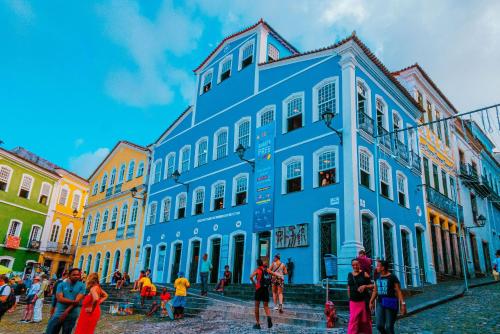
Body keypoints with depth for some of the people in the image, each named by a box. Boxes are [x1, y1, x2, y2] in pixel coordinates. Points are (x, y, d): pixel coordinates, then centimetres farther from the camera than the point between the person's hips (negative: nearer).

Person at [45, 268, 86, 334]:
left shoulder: (82, 286, -2)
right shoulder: (61, 284, 1)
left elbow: (77, 300, -10)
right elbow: (60, 299, -11)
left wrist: (66, 312, -16)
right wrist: (73, 301, -20)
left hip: (71, 315, -1)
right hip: (59, 313, 1)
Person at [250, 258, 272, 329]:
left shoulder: (257, 270, -4)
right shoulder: (266, 270, 10)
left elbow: (251, 277, -21)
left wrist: (254, 284, -7)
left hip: (259, 289, -3)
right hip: (266, 290, 3)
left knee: (257, 307, 10)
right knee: (266, 306, 8)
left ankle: (258, 324, 11)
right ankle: (269, 317, -22)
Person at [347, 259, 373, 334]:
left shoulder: (364, 274, -4)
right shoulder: (349, 275, 7)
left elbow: (372, 285, -3)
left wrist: (365, 286, -19)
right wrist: (349, 298, 13)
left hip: (364, 300, -2)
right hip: (353, 301, 2)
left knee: (365, 319, 8)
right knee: (353, 320, -3)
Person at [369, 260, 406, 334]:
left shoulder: (393, 277, -10)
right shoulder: (378, 277, 8)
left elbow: (399, 291, -12)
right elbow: (375, 291, 16)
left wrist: (403, 304, -19)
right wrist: (371, 302, 17)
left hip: (391, 304, -5)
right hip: (380, 303, 5)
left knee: (389, 327, -3)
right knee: (379, 325, -3)